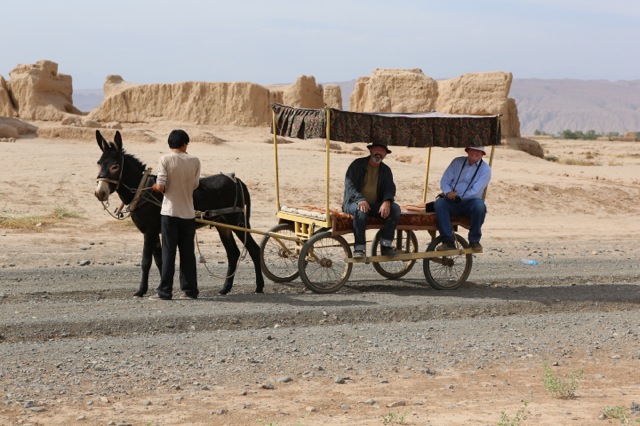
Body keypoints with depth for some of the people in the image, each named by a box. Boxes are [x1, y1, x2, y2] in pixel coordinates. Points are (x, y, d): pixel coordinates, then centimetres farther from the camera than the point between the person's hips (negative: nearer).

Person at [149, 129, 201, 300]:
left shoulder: (165, 160, -8)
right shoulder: (195, 161, 0)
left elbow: (161, 187, -13)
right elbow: (195, 185, 4)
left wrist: (153, 187, 9)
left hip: (170, 212, -2)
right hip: (188, 213, 2)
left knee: (168, 253, 2)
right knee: (188, 253, 10)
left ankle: (165, 291, 1)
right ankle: (189, 290, 13)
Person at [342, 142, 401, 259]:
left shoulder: (386, 170, 13)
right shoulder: (358, 164, 0)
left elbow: (390, 188, 3)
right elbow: (349, 184, -11)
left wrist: (387, 202, -22)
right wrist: (360, 199, -30)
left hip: (375, 205, 4)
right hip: (354, 202, -4)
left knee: (395, 208, -23)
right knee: (361, 210, -39)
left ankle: (386, 245, -21)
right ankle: (359, 248, -37)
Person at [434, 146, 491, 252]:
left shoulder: (485, 169, 1)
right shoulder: (457, 162, 11)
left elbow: (475, 191, -11)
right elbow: (444, 181, 7)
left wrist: (458, 197, -18)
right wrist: (448, 192, -15)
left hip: (470, 202, -2)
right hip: (452, 203, 2)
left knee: (479, 205, -36)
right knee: (439, 203, -29)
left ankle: (474, 241, -18)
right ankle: (448, 242, -29)